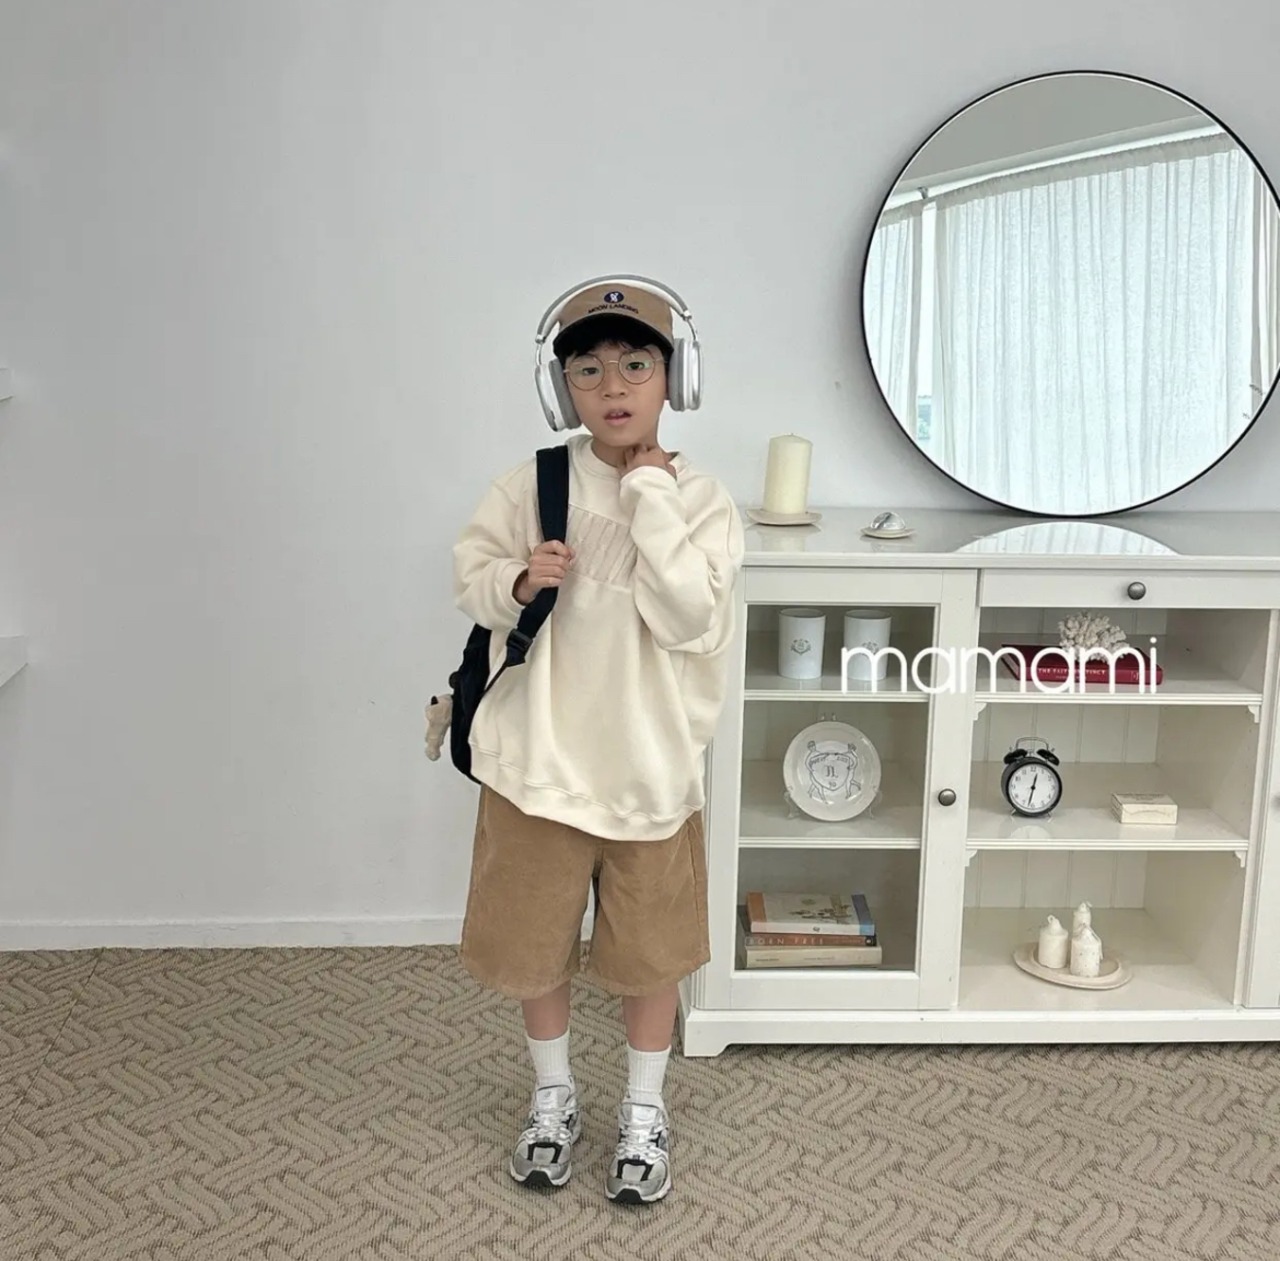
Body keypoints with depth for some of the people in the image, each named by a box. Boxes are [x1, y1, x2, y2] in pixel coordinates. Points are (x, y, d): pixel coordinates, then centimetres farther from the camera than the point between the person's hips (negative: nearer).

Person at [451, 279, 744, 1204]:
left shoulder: (701, 499, -8)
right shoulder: (530, 486, -4)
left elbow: (689, 620, -20)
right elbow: (471, 573, 4)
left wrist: (650, 493, -19)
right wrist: (516, 581, -18)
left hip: (650, 766, -1)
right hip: (538, 758, 2)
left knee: (650, 951, 14)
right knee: (532, 945, 16)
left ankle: (645, 1111, 37)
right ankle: (554, 1097, 41)